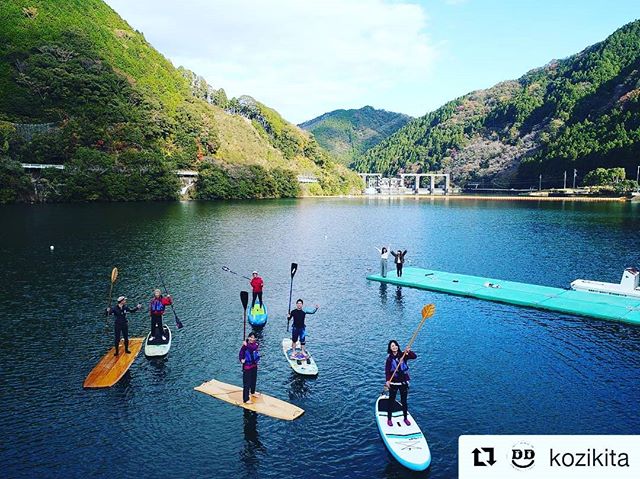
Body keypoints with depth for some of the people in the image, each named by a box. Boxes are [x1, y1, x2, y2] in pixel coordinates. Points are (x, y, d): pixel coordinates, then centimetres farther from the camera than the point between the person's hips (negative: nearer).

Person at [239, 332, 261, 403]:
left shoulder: (255, 345, -4)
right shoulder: (244, 346, -15)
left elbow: (253, 348, -26)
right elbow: (241, 354, -16)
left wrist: (247, 345, -35)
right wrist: (242, 360, -32)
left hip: (254, 365, 6)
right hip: (247, 366, -6)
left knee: (254, 380, 23)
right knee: (247, 383, -3)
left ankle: (253, 392, 45)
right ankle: (245, 399, 3)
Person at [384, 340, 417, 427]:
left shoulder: (403, 355, -2)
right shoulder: (389, 358, -7)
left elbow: (414, 356, -15)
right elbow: (387, 371, -11)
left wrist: (409, 352, -34)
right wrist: (387, 381, -24)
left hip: (404, 382, 2)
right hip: (393, 383, -2)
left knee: (404, 401, 13)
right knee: (391, 401, 8)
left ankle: (405, 418, 29)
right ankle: (389, 419, 21)